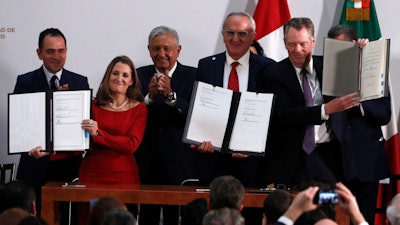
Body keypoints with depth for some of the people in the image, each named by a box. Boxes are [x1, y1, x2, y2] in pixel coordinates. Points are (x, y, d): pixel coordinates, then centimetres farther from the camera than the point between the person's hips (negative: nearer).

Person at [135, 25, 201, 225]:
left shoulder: (192, 76, 1)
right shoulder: (140, 76, 8)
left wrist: (170, 95, -22)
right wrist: (150, 96, -17)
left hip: (179, 164, -2)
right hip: (146, 163, 2)